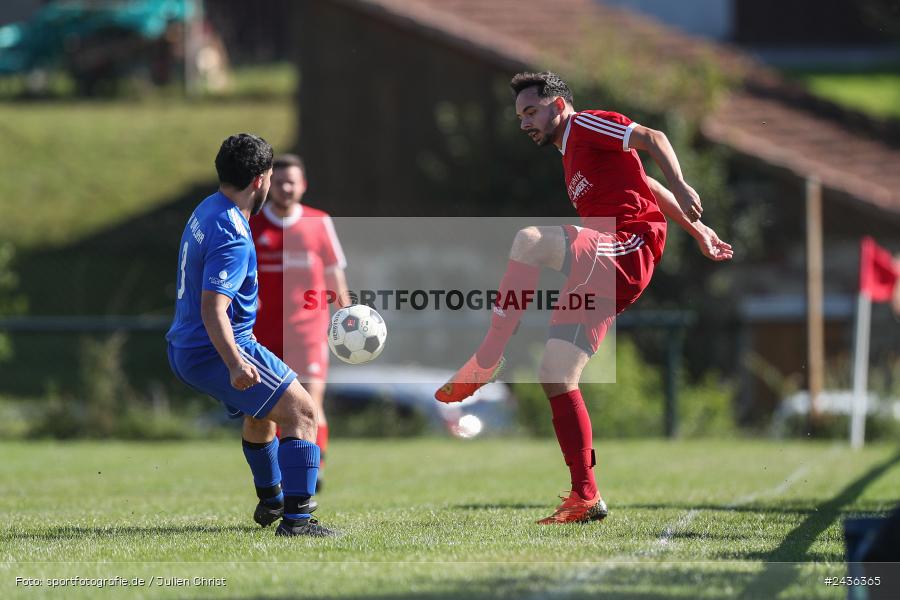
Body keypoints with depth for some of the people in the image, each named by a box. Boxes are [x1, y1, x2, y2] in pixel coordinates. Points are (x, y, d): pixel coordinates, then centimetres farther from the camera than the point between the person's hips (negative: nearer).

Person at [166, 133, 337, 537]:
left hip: (185, 352, 11)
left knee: (262, 410, 32)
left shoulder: (206, 211, 10)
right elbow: (213, 310, -32)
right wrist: (235, 364, -43)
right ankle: (296, 519, -20)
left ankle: (270, 501, 50)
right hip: (216, 352, -11)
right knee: (300, 412, -12)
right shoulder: (232, 237, -23)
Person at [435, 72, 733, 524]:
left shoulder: (586, 125, 3)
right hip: (599, 278, 10)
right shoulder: (571, 158, 29)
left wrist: (681, 188, -24)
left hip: (629, 251, -10)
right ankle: (585, 498, 2)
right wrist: (696, 229, 29)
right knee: (555, 376, 3)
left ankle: (486, 362, -29)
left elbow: (653, 139, -9)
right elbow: (648, 187, 33)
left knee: (531, 239, -32)